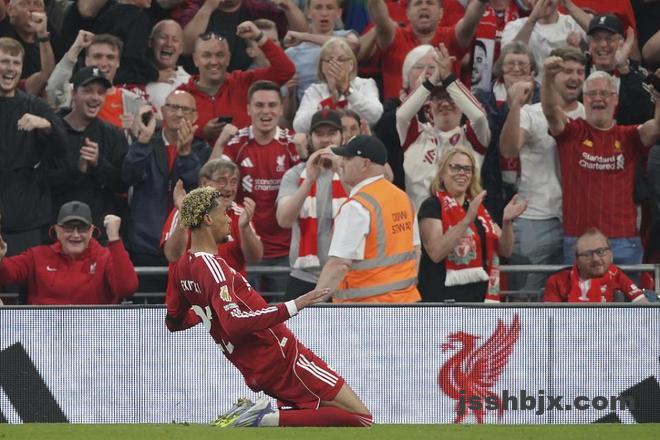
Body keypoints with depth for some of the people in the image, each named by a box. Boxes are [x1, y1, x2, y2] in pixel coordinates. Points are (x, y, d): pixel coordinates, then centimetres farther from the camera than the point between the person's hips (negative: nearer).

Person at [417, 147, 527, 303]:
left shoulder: (478, 207, 18)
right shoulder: (432, 206, -4)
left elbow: (504, 250, 15)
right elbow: (436, 252, -20)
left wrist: (507, 222, -5)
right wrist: (467, 220, -26)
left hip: (479, 295, 8)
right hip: (445, 297, -8)